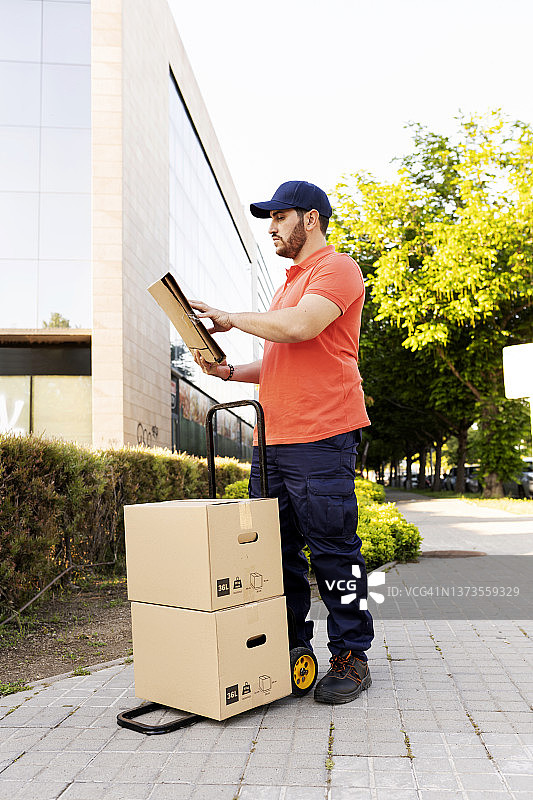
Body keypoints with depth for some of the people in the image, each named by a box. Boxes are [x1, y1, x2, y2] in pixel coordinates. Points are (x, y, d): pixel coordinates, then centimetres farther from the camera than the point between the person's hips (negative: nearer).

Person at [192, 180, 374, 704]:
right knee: (275, 548, 9)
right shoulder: (291, 282, 27)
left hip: (321, 438, -9)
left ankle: (350, 657, 9)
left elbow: (299, 327, -21)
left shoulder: (336, 269, -2)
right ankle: (289, 650, 21)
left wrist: (232, 318, -8)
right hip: (274, 441, 9)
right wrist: (230, 371, 13)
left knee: (333, 550, -4)